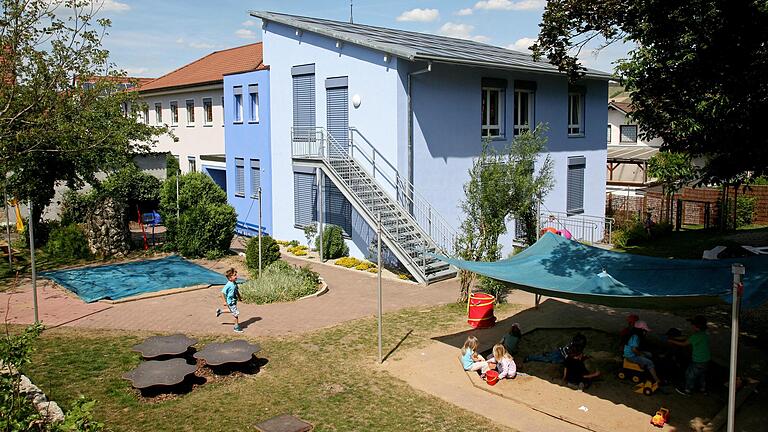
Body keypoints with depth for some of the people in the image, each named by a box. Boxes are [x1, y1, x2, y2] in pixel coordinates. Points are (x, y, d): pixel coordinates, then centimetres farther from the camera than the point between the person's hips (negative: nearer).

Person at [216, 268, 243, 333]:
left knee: (232, 311, 30)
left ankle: (219, 311, 47)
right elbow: (223, 293, -24)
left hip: (234, 301, 9)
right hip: (230, 302, -9)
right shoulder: (228, 285, -26)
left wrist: (239, 297, 20)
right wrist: (224, 302, -24)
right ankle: (236, 328, 9)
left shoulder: (235, 283, -1)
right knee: (236, 314, -5)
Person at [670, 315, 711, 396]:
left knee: (690, 374, 9)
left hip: (698, 362, -8)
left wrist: (673, 341, -5)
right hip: (706, 361, 8)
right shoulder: (705, 335, 1)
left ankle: (687, 390, 21)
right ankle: (703, 388, 41)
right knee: (702, 374, 26)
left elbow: (684, 344, -14)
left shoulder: (695, 336, -24)